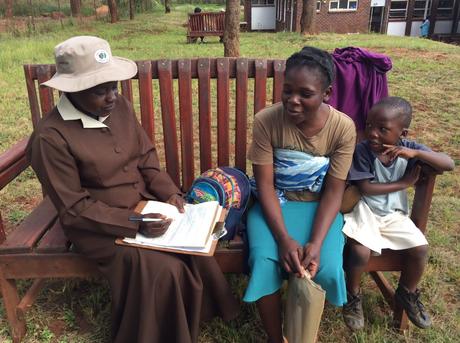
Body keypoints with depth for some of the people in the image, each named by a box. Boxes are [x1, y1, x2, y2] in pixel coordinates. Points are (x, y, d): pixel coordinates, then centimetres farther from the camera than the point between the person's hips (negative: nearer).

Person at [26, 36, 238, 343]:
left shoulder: (120, 106, -3)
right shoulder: (51, 138, -22)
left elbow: (146, 158, 5)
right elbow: (74, 209, -18)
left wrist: (170, 193, -11)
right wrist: (133, 223, -26)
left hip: (145, 204, 6)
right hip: (98, 224, -5)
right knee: (164, 270, -23)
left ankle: (199, 315, 12)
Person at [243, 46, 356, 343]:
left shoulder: (343, 127, -15)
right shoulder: (266, 121, -17)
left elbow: (334, 192, -12)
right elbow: (265, 185, -16)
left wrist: (316, 243, -25)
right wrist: (284, 238, -27)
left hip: (318, 206, 1)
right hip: (274, 205, 0)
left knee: (326, 269, -22)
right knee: (264, 262, -26)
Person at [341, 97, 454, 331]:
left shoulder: (409, 148, -7)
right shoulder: (362, 150, -17)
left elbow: (449, 164, -13)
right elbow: (366, 188, -20)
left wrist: (415, 154, -28)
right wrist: (404, 183, -16)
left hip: (394, 213, 4)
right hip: (364, 210, -4)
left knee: (420, 248, -8)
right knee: (360, 252, -25)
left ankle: (407, 293, 22)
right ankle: (352, 295, 7)